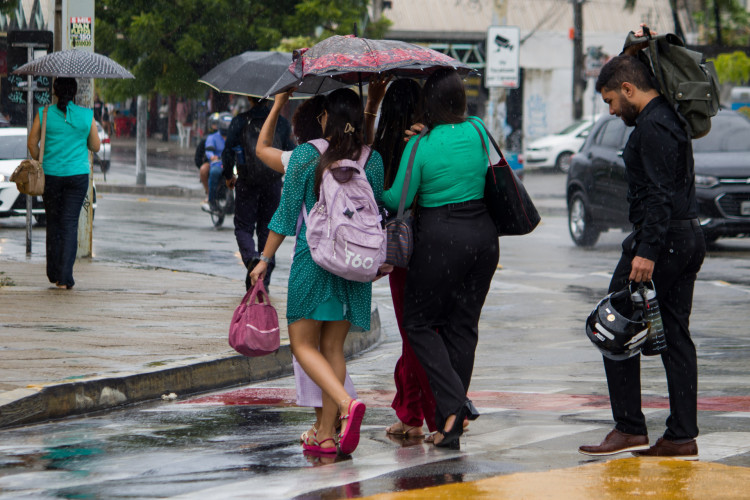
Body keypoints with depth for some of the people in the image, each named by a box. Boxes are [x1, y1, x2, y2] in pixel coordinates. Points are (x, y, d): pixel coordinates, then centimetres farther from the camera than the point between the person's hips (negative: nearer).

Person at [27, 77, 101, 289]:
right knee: (70, 224, 1)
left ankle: (53, 273, 20)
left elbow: (32, 143, -2)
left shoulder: (44, 114, -3)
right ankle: (65, 277, -7)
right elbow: (95, 146, 5)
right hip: (78, 174, -1)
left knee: (53, 222, 15)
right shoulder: (86, 116, -2)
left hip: (51, 175, 1)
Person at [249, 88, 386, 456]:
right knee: (333, 346, 10)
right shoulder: (372, 160, 3)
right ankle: (326, 435, 7)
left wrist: (265, 259, 3)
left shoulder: (306, 155, -6)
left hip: (312, 259, -4)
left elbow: (287, 212, -4)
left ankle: (346, 404, -23)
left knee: (303, 344, 2)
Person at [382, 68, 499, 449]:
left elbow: (398, 200, -8)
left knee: (420, 324, 9)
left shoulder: (421, 145, -11)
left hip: (440, 237, -5)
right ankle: (450, 426, 10)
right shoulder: (478, 131, 2)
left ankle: (453, 402, -11)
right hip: (483, 233, 5)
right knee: (463, 325, 11)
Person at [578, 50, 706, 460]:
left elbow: (659, 195, -22)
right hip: (689, 237, 10)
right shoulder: (670, 118, 16)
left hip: (662, 240, -10)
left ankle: (629, 429, -4)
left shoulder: (652, 127, -15)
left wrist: (647, 251, -24)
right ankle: (682, 437, 8)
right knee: (675, 336, 9)